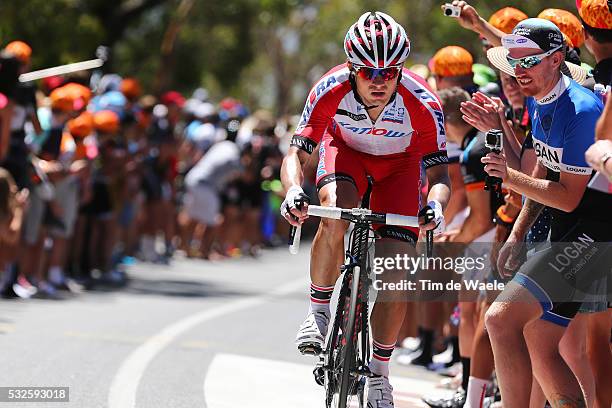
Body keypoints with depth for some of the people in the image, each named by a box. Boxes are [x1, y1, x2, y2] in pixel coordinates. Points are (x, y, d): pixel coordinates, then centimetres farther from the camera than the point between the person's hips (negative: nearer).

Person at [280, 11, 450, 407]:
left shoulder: (423, 103, -34)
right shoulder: (331, 90, -33)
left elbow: (439, 172, -30)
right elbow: (296, 153, -29)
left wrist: (436, 204, -52)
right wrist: (293, 190, -50)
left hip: (400, 163, 0)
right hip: (346, 149, 0)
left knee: (396, 274, -11)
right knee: (334, 213, -34)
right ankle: (319, 311, -12)